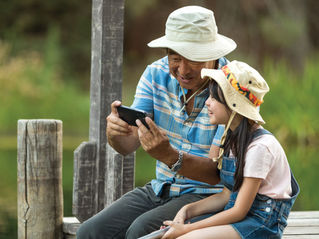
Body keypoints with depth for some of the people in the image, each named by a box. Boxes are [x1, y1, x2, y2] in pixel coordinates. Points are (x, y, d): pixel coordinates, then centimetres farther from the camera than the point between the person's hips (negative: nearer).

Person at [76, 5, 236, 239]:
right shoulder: (156, 74, -1)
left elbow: (218, 173, -23)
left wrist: (169, 156, -41)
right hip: (161, 189, 6)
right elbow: (128, 145, -7)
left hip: (209, 195, -5)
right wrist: (115, 133, -32)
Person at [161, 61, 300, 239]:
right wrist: (188, 210, -2)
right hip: (237, 212, 9)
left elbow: (239, 211, -18)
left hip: (263, 223, -9)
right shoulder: (233, 137, 10)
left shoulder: (259, 146, -18)